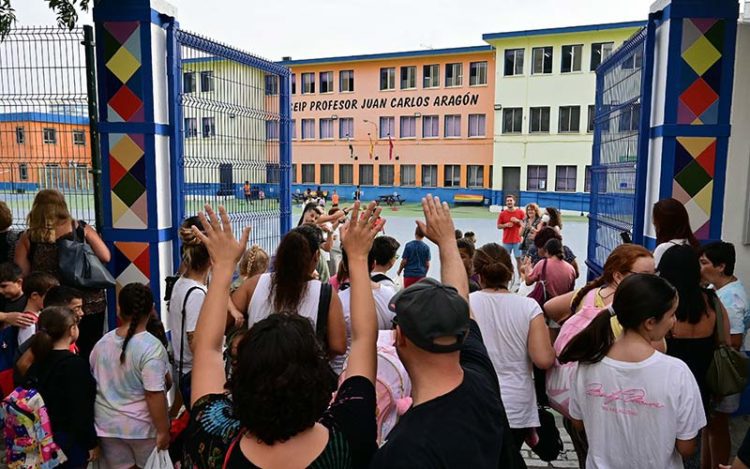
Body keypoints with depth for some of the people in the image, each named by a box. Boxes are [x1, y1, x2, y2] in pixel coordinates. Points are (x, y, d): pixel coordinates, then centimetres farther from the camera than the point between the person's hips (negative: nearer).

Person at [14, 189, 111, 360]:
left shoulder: (28, 238, -1)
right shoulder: (81, 229, -3)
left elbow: (21, 276, -1)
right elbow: (106, 257, -4)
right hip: (90, 302, 0)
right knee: (89, 353, 14)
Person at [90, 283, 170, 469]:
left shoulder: (103, 342, -2)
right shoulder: (151, 347, -21)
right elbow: (154, 394, -23)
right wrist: (163, 431, -14)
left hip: (107, 425, 5)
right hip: (142, 426, -5)